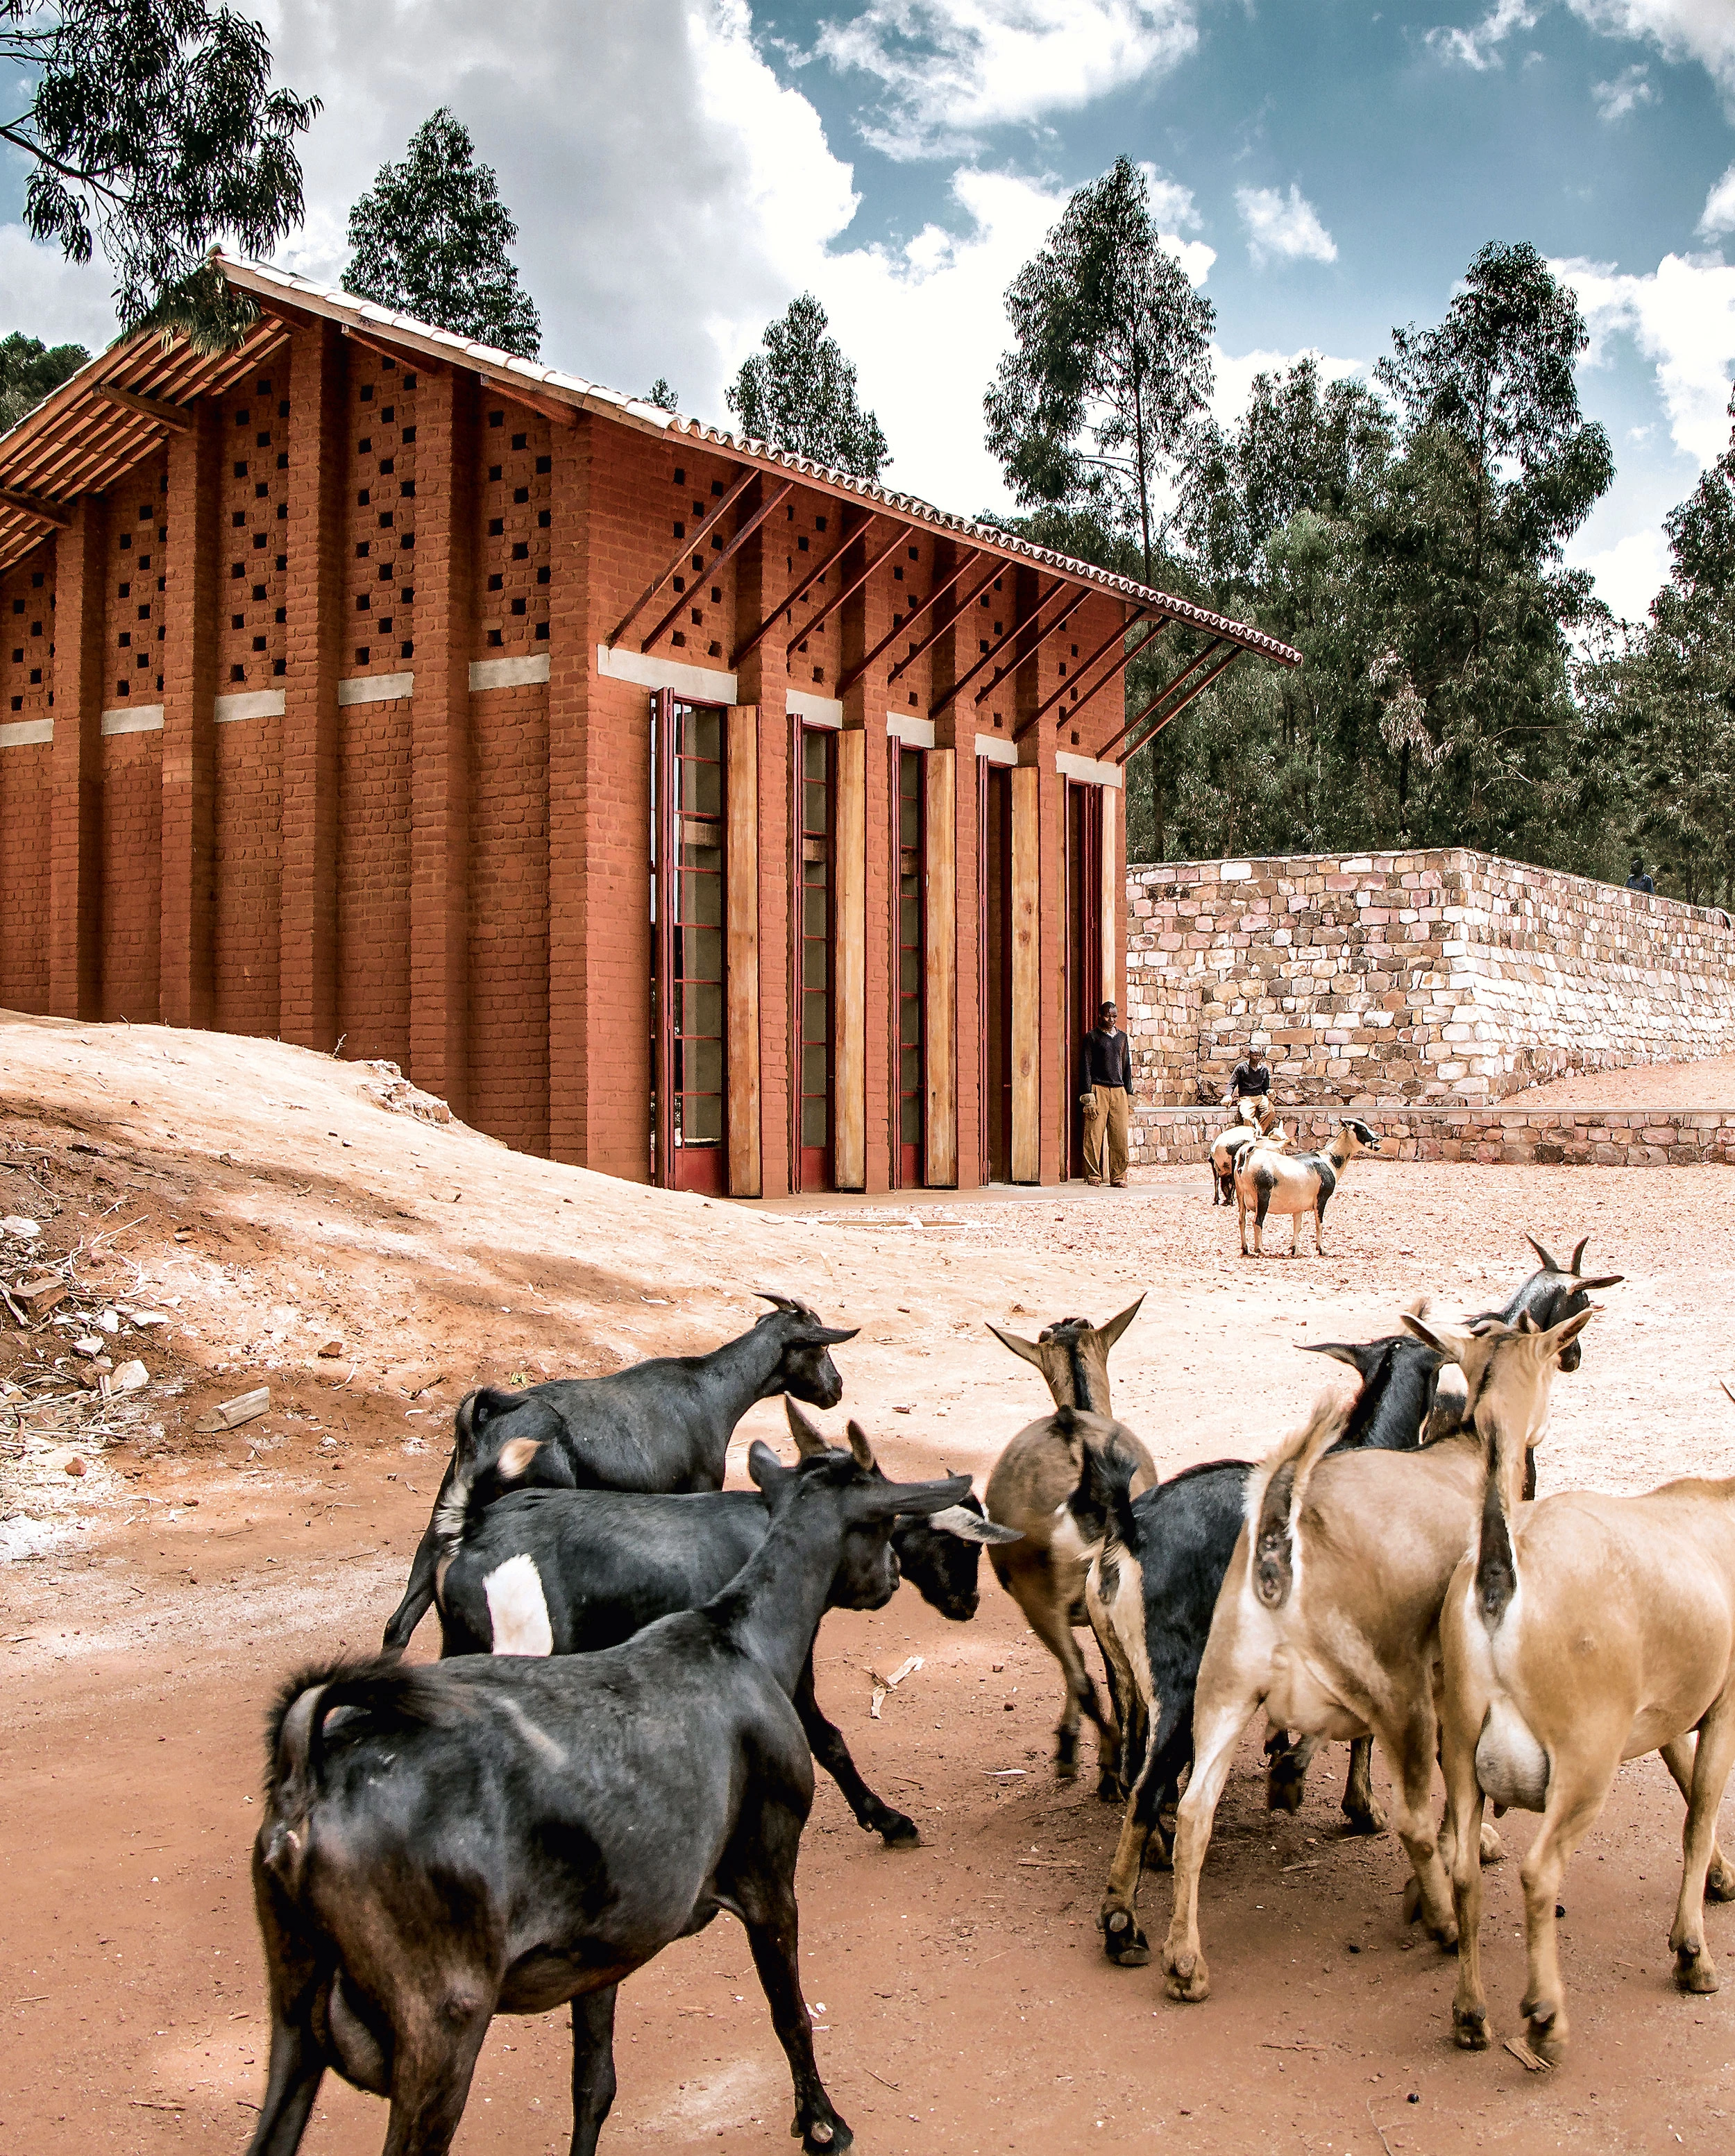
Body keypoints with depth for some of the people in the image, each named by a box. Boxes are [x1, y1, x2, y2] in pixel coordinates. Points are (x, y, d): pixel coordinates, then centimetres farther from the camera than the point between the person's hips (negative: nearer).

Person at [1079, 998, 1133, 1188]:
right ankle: (1093, 1176, 0)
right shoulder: (1092, 1037, 3)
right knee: (1094, 1135, -7)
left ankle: (1119, 1176, 7)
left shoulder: (1122, 1037, 17)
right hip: (1098, 1089, -4)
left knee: (1120, 1136, 0)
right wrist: (1088, 1096, -9)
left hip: (1119, 1091, 4)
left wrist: (1129, 1093, 15)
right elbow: (1085, 1067, -1)